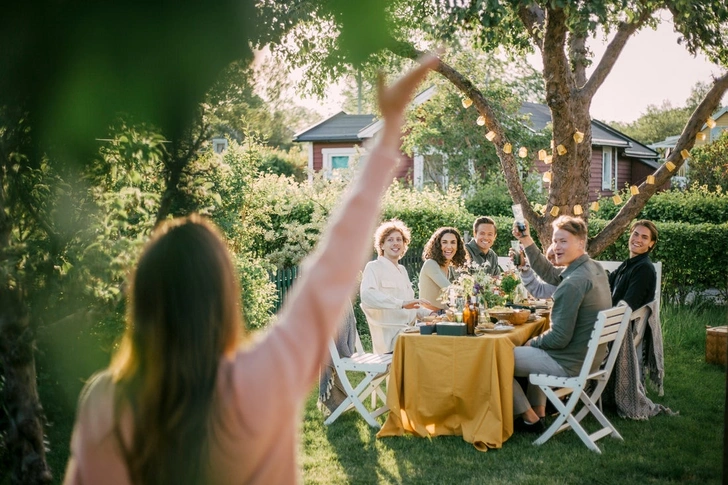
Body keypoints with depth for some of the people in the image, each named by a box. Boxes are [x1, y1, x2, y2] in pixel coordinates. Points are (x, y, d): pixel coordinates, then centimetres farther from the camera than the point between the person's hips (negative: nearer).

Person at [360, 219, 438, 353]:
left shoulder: (402, 270, 24)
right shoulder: (373, 267, -2)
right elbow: (367, 295, -21)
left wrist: (429, 313, 10)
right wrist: (402, 304, -30)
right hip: (389, 339, -8)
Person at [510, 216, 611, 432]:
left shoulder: (573, 284, -27)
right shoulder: (595, 268, 1)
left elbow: (559, 338, -25)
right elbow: (550, 274, 14)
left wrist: (532, 342, -6)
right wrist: (527, 241, 6)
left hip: (569, 364, -10)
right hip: (590, 357, 10)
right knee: (534, 350, 36)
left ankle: (529, 418, 15)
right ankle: (539, 410, 34)